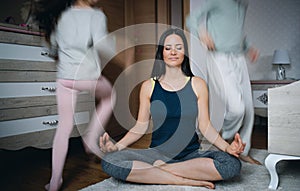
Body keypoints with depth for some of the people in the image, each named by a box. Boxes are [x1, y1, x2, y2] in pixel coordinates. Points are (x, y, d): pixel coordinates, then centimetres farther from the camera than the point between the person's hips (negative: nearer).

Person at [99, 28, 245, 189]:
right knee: (109, 161, -24)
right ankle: (185, 180, -20)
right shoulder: (149, 86, 4)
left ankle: (155, 170, -17)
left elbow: (205, 126, 1)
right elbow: (140, 127, 3)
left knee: (232, 164, -27)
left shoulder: (197, 85, 4)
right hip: (157, 153, 0)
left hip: (191, 154, 1)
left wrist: (227, 147, -16)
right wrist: (117, 146, -12)